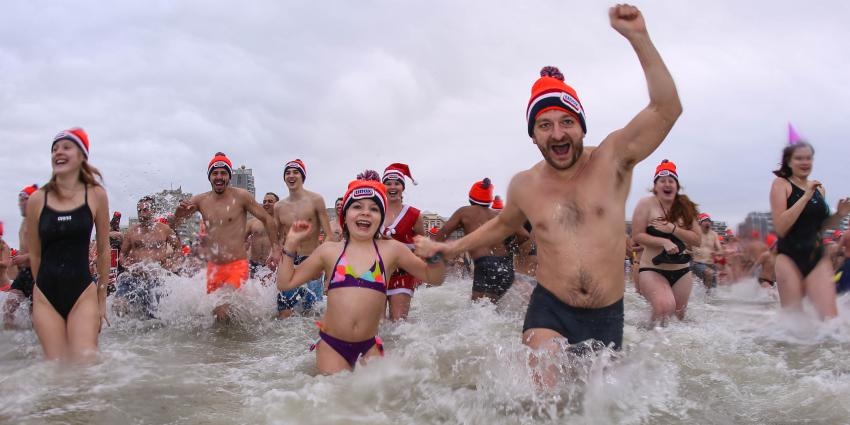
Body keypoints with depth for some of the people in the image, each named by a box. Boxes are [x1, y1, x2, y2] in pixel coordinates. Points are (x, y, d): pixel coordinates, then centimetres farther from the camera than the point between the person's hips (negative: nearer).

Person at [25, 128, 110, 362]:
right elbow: (34, 254, 11)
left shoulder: (96, 195, 0)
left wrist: (102, 297, 7)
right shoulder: (37, 199, 2)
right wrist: (43, 288, 14)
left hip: (82, 292, -1)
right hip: (46, 295, 2)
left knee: (86, 361, -9)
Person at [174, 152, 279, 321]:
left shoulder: (241, 196, -6)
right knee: (212, 309, 13)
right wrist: (180, 209, -13)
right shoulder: (200, 200, 5)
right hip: (213, 268, 5)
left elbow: (267, 219, 0)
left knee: (222, 310, -23)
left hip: (237, 266, -5)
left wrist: (275, 249, -5)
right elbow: (175, 223, 10)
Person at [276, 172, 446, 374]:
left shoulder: (391, 250, 2)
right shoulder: (329, 251, 3)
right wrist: (291, 244, 2)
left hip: (368, 348, 1)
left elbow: (434, 278, 7)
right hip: (331, 345, 0)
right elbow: (285, 283, 9)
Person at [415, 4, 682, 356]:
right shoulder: (524, 186, 3)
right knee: (540, 381, -24)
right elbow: (503, 224, 24)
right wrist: (450, 248, 23)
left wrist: (638, 37, -20)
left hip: (608, 316, 0)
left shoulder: (612, 160, -5)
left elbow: (666, 109, -14)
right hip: (550, 312, 0)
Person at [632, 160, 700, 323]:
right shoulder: (646, 204, -6)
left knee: (679, 315, 12)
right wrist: (664, 242, -23)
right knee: (665, 306, -27)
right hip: (653, 270, -5)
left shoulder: (685, 207, 5)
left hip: (682, 271, 5)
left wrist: (673, 229, -14)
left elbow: (697, 240, 0)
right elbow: (638, 235, -11)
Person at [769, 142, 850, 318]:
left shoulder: (818, 188, 12)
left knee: (830, 317, -8)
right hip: (789, 258, -4)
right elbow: (781, 228, -15)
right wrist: (806, 196, -16)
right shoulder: (781, 184, -3)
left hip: (818, 258, 4)